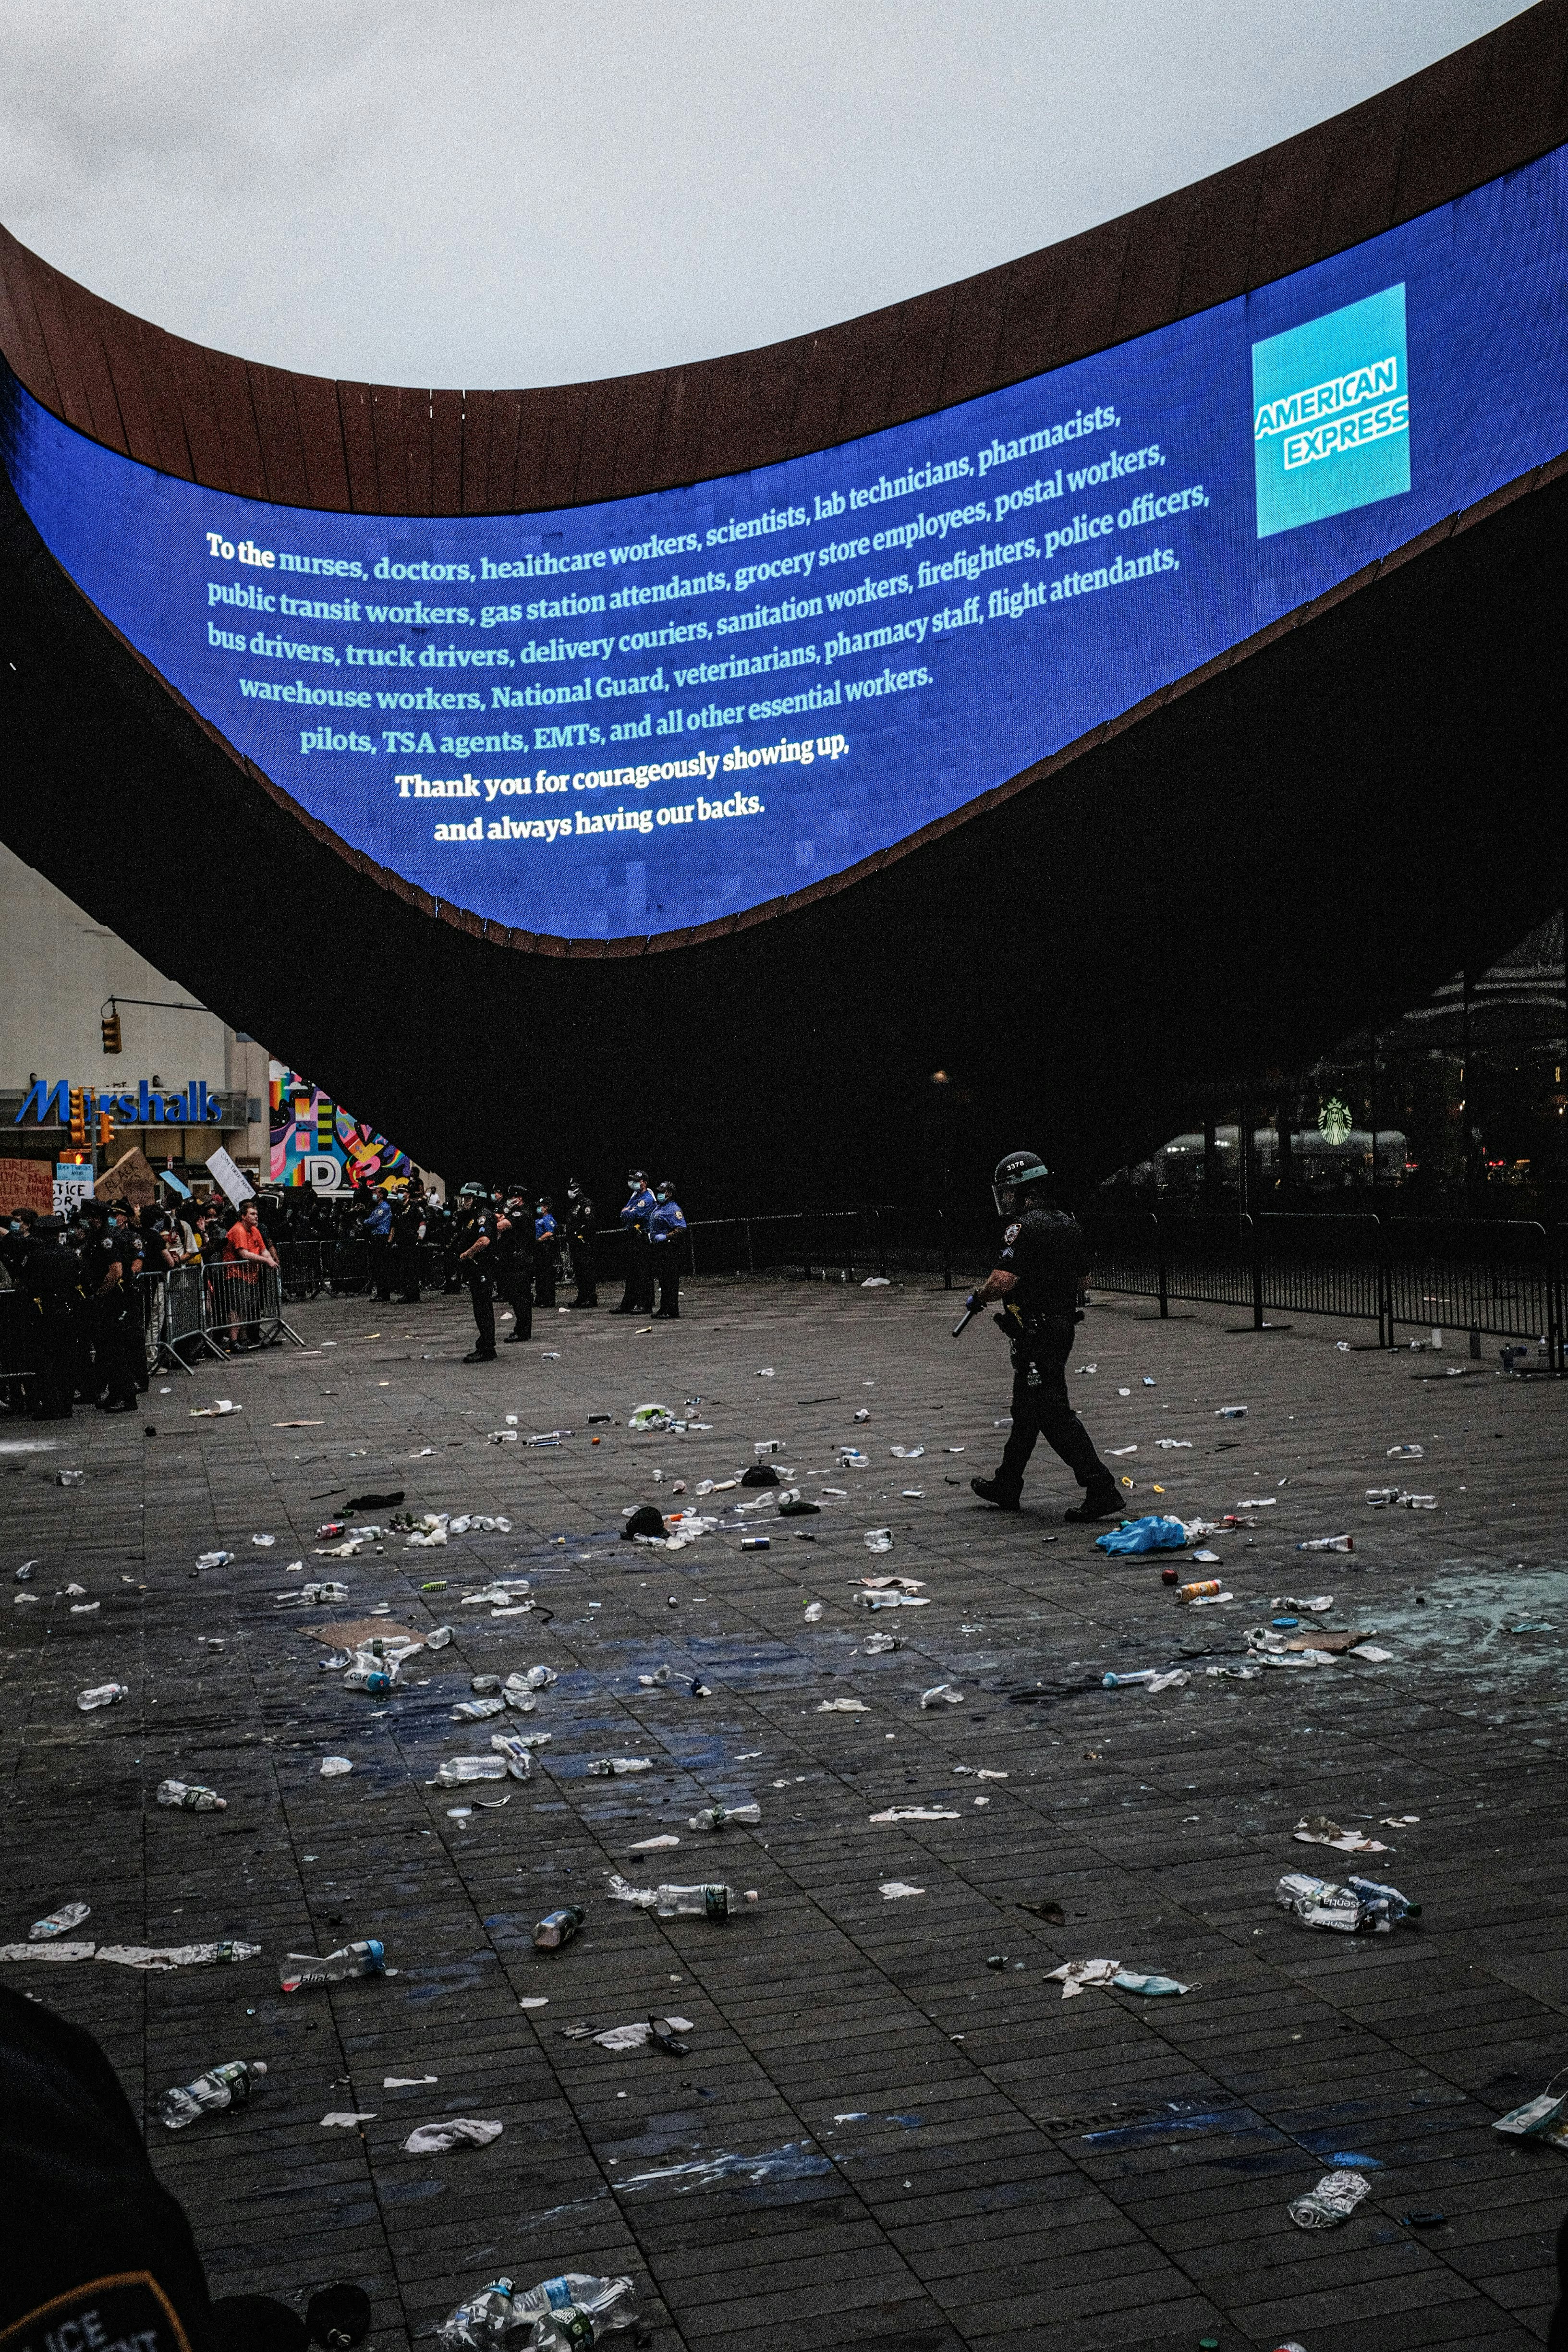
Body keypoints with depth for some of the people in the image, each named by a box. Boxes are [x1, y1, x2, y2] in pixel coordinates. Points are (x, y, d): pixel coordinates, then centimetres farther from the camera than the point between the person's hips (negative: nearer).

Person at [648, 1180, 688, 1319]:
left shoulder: (674, 1209, -13)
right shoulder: (657, 1207, 17)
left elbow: (681, 1228, -22)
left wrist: (665, 1237, -26)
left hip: (670, 1249, -10)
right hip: (658, 1249, 10)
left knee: (671, 1282, -9)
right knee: (662, 1280, 15)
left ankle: (673, 1312, -9)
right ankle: (664, 1309, 23)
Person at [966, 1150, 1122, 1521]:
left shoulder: (1024, 1228, -18)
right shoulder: (1069, 1225, 11)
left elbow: (1003, 1281, -26)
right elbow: (1083, 1281, 17)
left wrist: (977, 1298, -8)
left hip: (1035, 1334, -10)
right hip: (1064, 1327, 10)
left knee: (1054, 1414, -6)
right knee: (1027, 1411, 20)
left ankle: (1102, 1493, -9)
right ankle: (1007, 1487, 32)